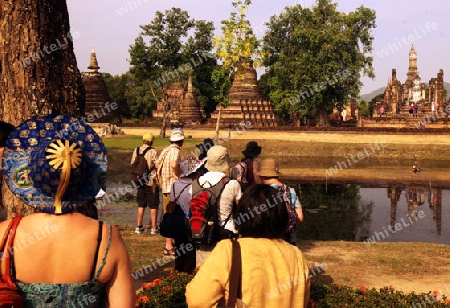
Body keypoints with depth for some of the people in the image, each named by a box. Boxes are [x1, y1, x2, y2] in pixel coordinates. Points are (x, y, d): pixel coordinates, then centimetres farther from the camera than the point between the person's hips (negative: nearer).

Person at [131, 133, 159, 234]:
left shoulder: (136, 151, 2)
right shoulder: (152, 152, -14)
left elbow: (132, 165, 9)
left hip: (140, 181, 5)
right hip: (151, 182, -5)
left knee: (141, 205, 15)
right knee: (153, 206, 5)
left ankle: (139, 227, 18)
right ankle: (154, 227, 9)